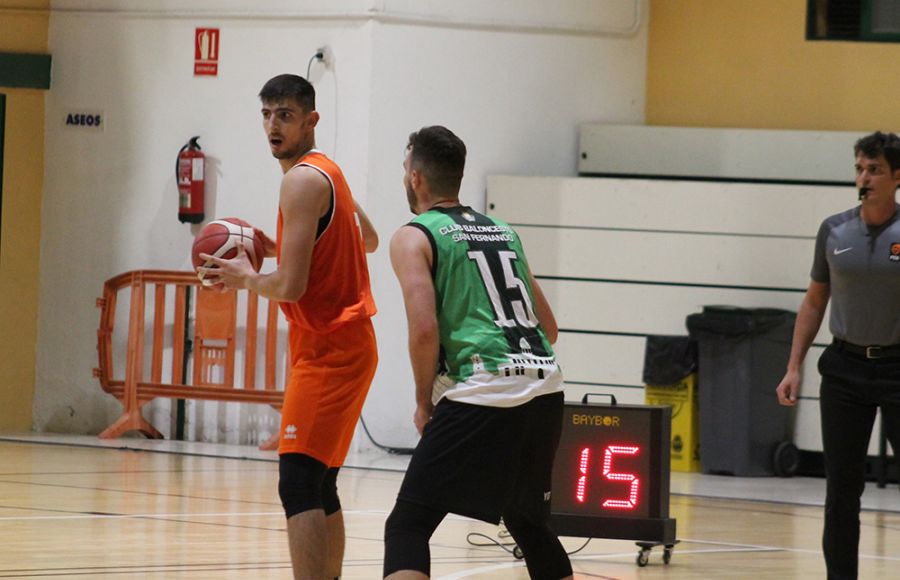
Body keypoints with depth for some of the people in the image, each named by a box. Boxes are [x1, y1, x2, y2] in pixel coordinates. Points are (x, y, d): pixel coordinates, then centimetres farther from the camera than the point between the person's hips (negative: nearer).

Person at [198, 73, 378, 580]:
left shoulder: (302, 180, -16)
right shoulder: (328, 171, 14)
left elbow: (290, 286, -23)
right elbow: (368, 240, 31)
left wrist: (244, 278, -3)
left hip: (328, 349, -10)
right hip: (345, 343, 10)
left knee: (299, 485, -17)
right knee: (320, 488, 17)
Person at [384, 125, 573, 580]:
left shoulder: (414, 238, 2)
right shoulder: (504, 233, 22)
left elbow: (425, 329, -11)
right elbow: (548, 327, 24)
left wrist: (424, 403, 1)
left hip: (483, 396, -7)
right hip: (545, 388, 7)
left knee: (408, 525, -5)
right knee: (528, 522, 26)